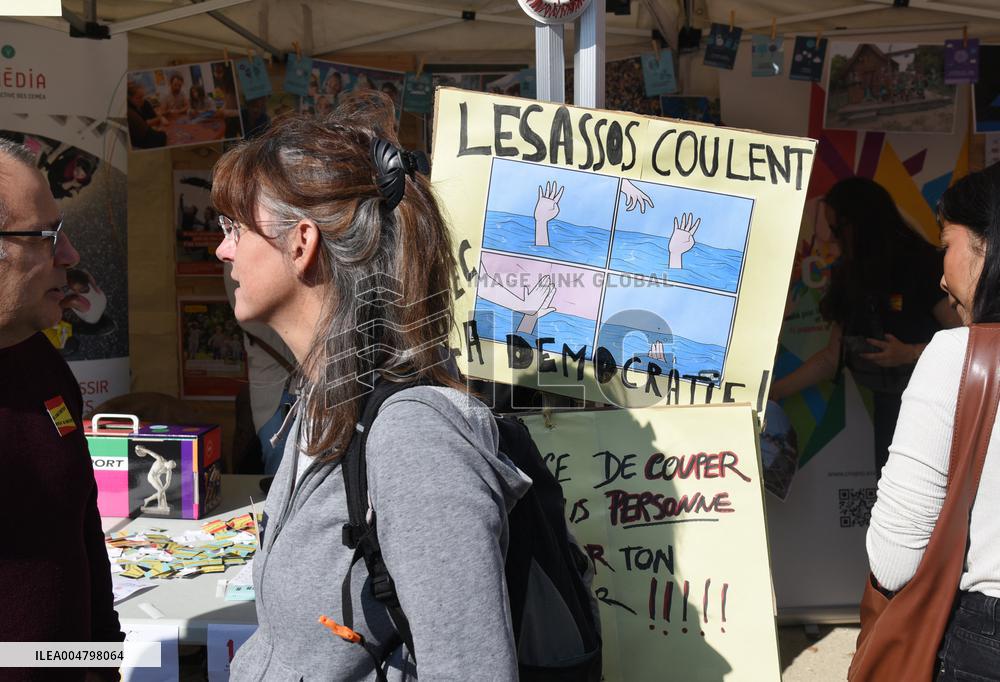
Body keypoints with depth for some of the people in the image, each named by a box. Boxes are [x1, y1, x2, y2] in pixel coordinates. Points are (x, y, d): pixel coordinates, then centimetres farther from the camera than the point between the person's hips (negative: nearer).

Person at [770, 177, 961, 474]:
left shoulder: (923, 267, -12)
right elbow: (831, 357, 10)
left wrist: (909, 353, -24)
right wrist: (772, 392, 4)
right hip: (889, 410, 6)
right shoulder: (853, 279, 9)